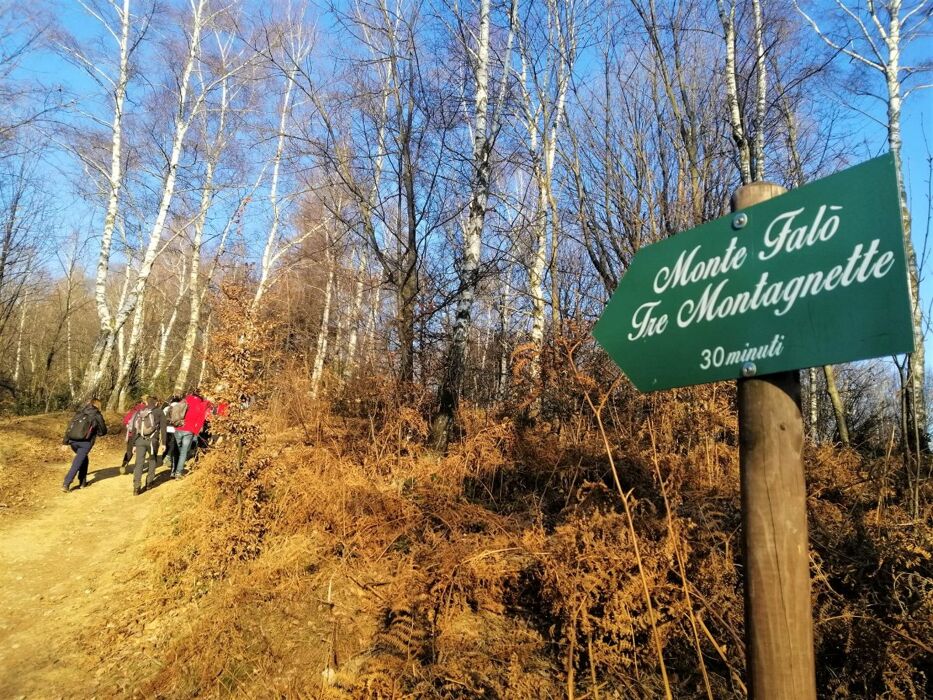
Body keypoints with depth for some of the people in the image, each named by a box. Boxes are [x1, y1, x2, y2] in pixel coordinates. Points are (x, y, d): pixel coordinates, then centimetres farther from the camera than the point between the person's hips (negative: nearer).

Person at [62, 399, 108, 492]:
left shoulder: (79, 413, 18)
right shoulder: (97, 416, 4)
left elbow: (70, 427, 14)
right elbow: (103, 431, 10)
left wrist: (65, 441, 15)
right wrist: (95, 432, 31)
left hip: (73, 441, 5)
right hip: (85, 442, -5)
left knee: (83, 459, 24)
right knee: (77, 463, -2)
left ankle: (82, 482, 25)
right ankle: (66, 484, -12)